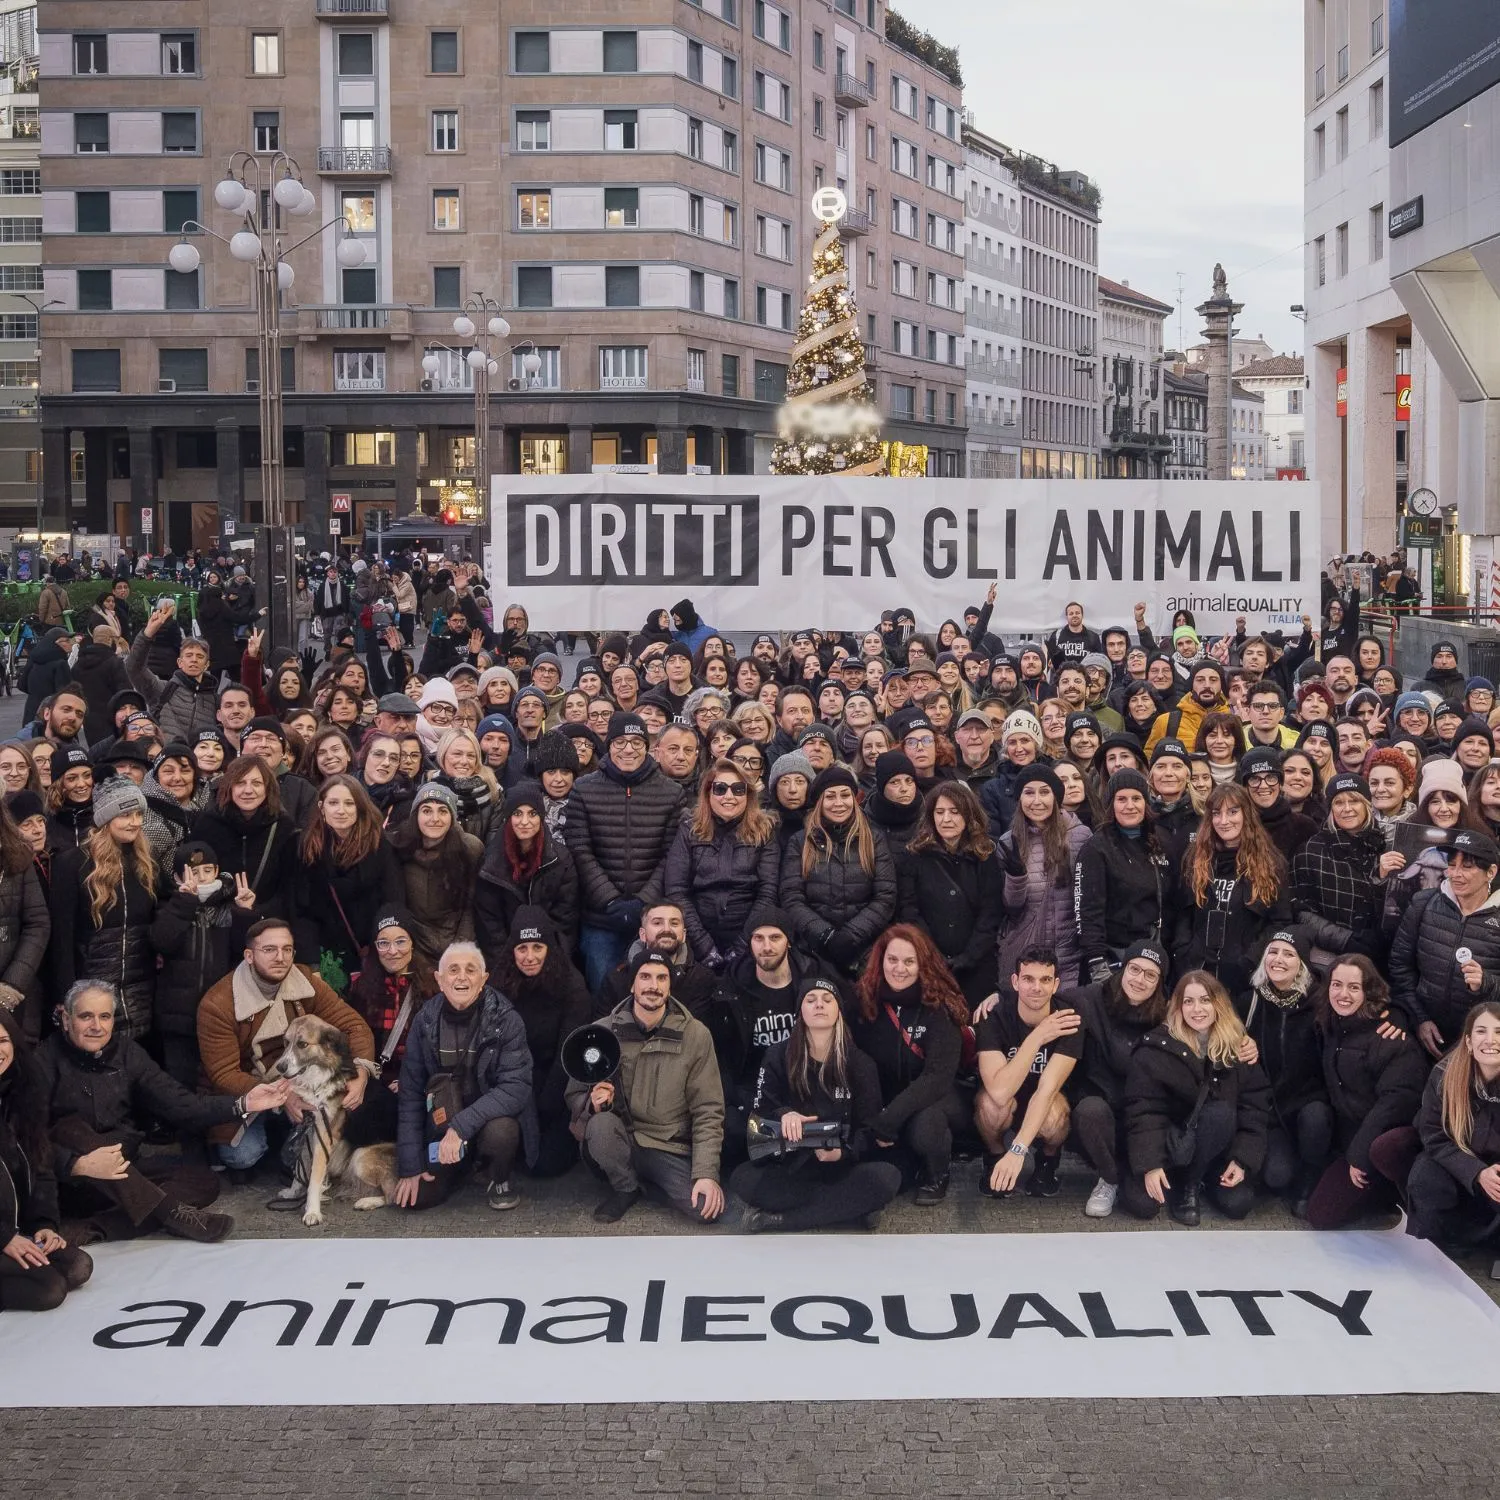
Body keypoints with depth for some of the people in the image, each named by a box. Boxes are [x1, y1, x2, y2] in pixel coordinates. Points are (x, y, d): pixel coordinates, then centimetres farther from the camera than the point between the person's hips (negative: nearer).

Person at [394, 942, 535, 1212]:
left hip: (493, 1117, -3)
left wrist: (461, 1126, -33)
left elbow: (516, 1088, -23)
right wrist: (410, 1165, -6)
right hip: (443, 1124, 3)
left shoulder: (506, 1020, -18)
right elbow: (410, 1095, -2)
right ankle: (466, 1166, 19)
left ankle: (500, 1181, -1)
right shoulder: (425, 1021, -7)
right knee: (415, 1197, -14)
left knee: (499, 1131, -36)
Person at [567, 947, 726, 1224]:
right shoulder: (602, 1032, -4)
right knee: (602, 1124, -35)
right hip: (619, 1141, 0)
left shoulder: (696, 1035, -4)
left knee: (709, 1206, -25)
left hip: (671, 1149, 0)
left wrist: (706, 1173, -15)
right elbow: (575, 1095, 3)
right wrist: (593, 1103, -22)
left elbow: (708, 1111, -4)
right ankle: (626, 1189, -3)